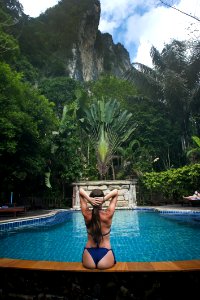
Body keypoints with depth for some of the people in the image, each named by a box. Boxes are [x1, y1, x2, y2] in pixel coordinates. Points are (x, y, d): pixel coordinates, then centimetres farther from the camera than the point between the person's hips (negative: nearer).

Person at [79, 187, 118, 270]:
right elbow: (116, 192, -10)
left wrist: (88, 198, -25)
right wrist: (105, 198, -27)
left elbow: (81, 190, -5)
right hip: (105, 254, -1)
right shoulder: (108, 214, -16)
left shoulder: (86, 214, -12)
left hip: (89, 257, 2)